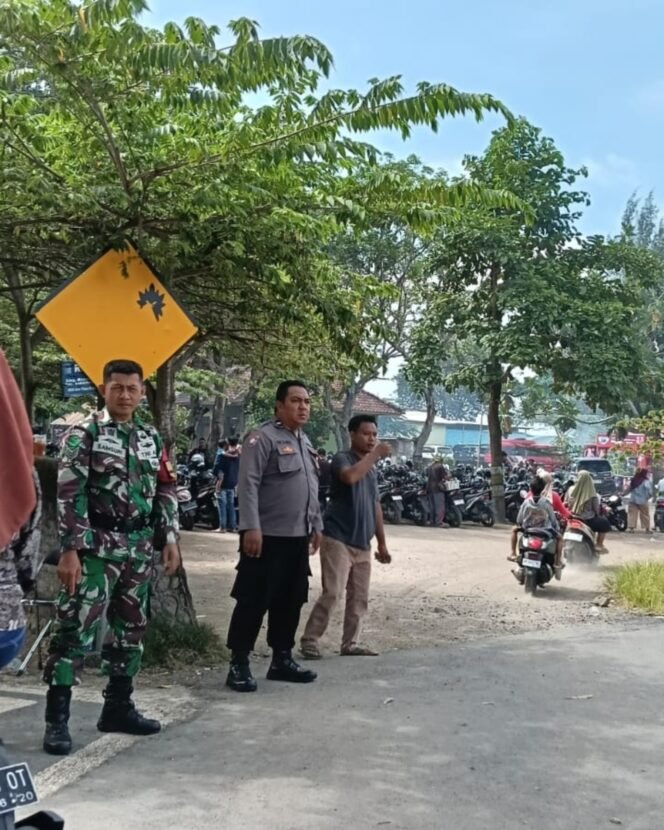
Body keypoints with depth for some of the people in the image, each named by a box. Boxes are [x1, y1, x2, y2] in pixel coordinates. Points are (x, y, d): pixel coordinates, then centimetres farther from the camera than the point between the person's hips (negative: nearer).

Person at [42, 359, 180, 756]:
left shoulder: (151, 438, 12)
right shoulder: (84, 434, -5)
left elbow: (166, 491, 16)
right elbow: (69, 494, -11)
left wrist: (170, 538, 7)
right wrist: (69, 550, -17)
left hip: (140, 549, 6)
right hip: (95, 548, -6)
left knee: (131, 630, 12)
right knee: (75, 631, -8)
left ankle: (118, 708, 24)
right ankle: (57, 720, -1)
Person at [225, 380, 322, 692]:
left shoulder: (305, 443, 18)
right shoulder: (263, 438, -10)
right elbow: (248, 485, -17)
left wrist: (316, 526, 20)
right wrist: (251, 528, -23)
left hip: (298, 537, 8)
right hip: (268, 536, -8)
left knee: (290, 601, 13)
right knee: (254, 601, -4)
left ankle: (281, 659, 23)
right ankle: (239, 664, 3)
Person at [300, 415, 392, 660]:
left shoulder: (372, 468, 18)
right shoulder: (342, 458, -6)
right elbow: (350, 476, -31)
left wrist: (382, 542, 19)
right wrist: (375, 455, -22)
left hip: (362, 544, 8)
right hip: (338, 539, -8)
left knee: (359, 597, 9)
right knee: (332, 593, -13)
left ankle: (351, 643, 18)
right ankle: (309, 640, -4)